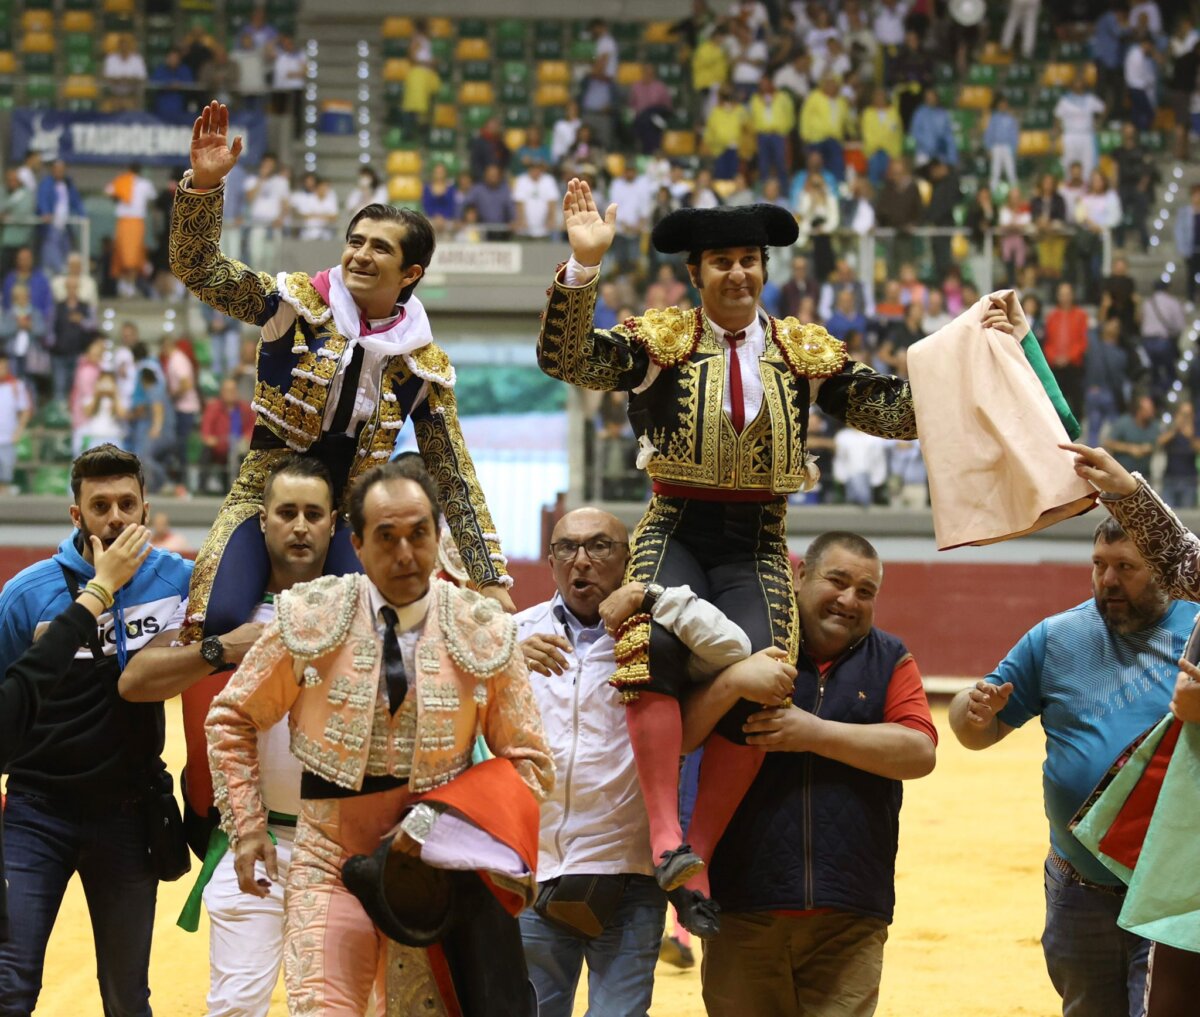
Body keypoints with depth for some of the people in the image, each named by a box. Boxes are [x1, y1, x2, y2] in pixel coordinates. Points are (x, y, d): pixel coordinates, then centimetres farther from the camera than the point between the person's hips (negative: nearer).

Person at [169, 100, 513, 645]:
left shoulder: (424, 362, 2)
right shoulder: (297, 302, -2)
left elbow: (455, 478, 6)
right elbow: (196, 267, -12)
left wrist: (491, 580, 1)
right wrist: (204, 185, -29)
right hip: (265, 496, -1)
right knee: (220, 621, -27)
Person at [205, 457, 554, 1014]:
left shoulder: (483, 634, -3)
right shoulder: (311, 620, -5)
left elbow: (529, 764, 4)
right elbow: (231, 720, 7)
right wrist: (246, 829, 0)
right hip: (330, 869, -1)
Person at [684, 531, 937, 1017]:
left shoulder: (890, 660, 10)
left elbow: (919, 751, -5)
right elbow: (677, 737, -2)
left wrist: (814, 733, -13)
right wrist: (734, 681, -19)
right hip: (745, 906, 0)